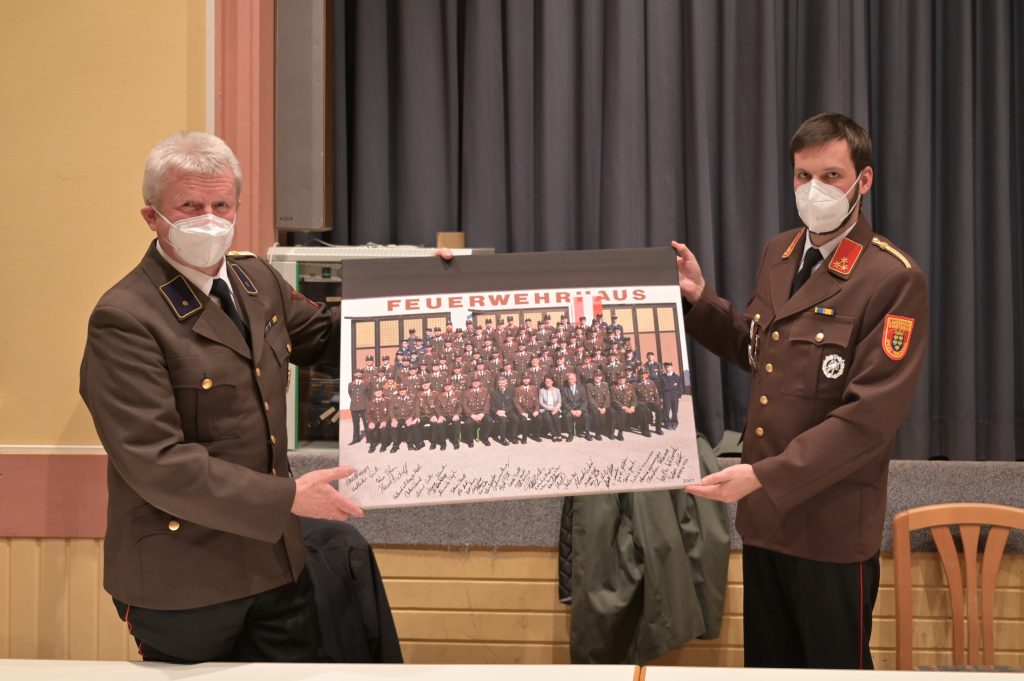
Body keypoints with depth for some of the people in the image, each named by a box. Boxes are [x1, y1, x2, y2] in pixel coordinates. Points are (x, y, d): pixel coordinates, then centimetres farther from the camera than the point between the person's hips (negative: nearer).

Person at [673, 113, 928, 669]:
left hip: (832, 527, -7)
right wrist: (699, 299, 6)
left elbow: (871, 414, -21)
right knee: (768, 664, 17)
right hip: (763, 516, 7)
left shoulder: (894, 279, -16)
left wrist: (765, 476, -25)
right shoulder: (777, 254, 8)